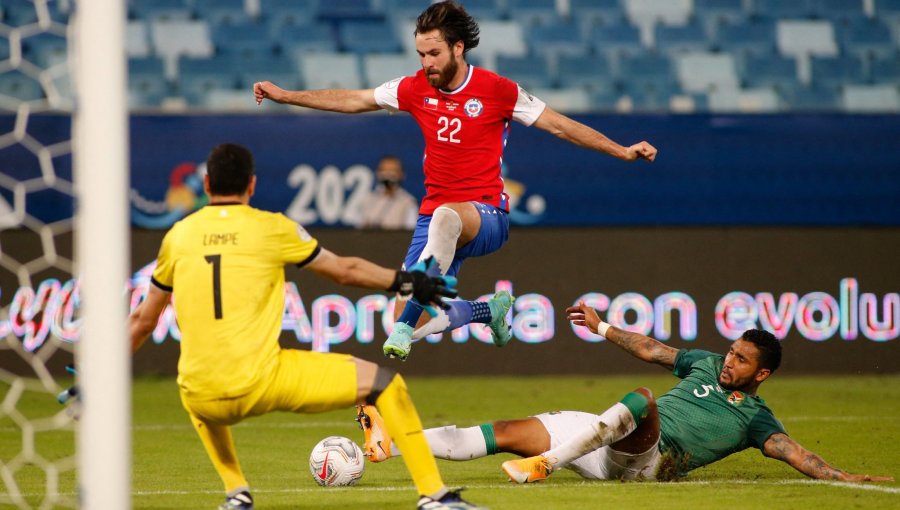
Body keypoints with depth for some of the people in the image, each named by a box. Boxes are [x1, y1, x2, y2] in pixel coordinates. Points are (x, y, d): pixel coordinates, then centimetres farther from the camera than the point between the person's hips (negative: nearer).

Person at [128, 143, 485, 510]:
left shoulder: (178, 236, 10)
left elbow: (142, 319, 20)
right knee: (384, 383, 10)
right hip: (263, 384, -3)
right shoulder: (271, 228, 3)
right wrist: (404, 281, 32)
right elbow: (345, 270, 16)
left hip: (204, 400, 3)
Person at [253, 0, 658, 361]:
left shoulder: (498, 91, -6)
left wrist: (622, 152, -4)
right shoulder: (415, 89, 4)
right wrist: (285, 95, 16)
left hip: (485, 217, -5)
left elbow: (560, 125, 1)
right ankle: (491, 310, 25)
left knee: (445, 216, -42)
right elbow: (352, 101, 17)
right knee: (422, 324, -7)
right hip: (434, 220, 5)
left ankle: (405, 326, -45)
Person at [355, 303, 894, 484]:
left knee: (644, 401, -39)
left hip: (651, 458, -7)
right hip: (606, 444, 7)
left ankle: (546, 463, -44)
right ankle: (393, 441, -6)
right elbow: (654, 351, 31)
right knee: (513, 432, -3)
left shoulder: (754, 417, 2)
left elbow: (793, 452, -10)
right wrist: (604, 327, 34)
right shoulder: (708, 364, 22)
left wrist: (842, 476, -24)